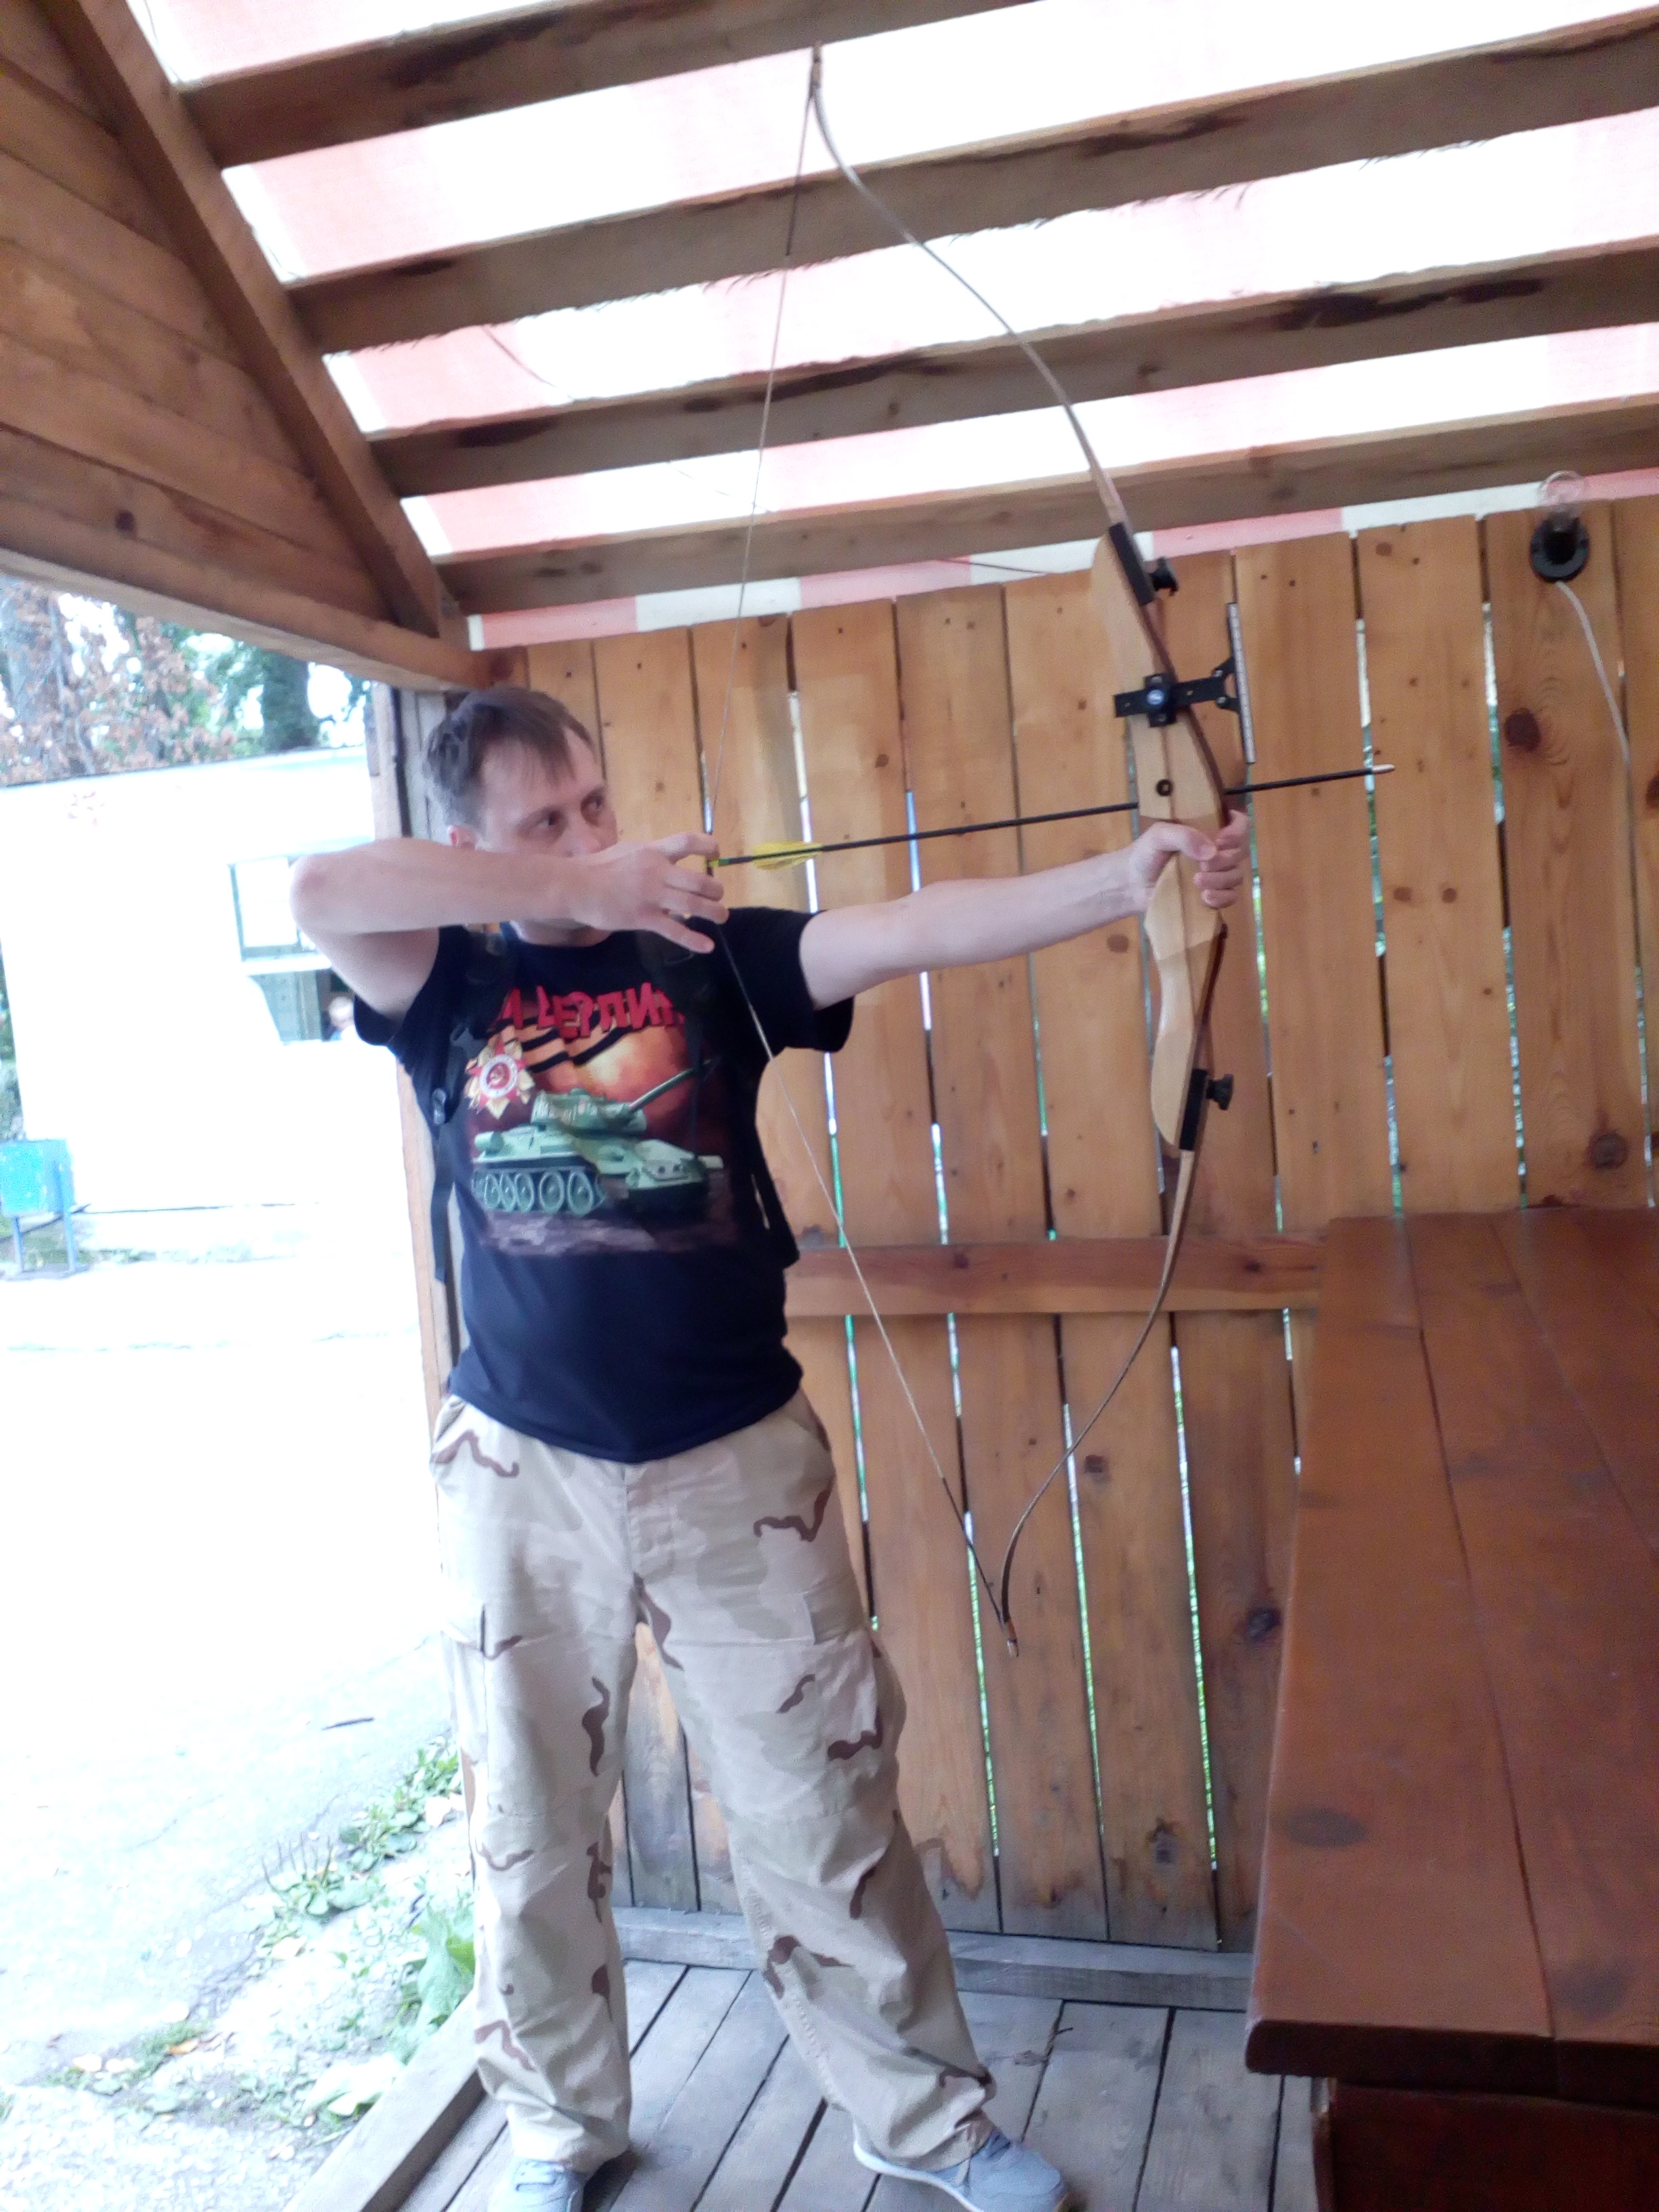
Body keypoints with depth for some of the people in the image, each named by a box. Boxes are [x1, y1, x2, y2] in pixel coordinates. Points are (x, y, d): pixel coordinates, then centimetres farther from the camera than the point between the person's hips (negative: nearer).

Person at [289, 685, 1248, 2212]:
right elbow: (321, 892, -20)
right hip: (523, 1473, 1)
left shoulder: (712, 951, -1)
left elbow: (913, 930, -15)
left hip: (736, 1463, 0)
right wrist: (582, 888, -22)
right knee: (534, 1828, 16)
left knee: (826, 1808, 11)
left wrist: (1127, 879, -28)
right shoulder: (450, 988, -1)